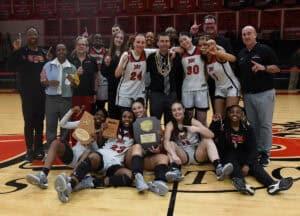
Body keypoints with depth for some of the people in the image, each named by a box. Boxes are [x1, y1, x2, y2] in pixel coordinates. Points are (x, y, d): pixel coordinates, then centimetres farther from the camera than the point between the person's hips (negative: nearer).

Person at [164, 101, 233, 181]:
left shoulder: (193, 121, -4)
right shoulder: (170, 125, -5)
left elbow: (211, 135, -15)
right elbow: (166, 142, -23)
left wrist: (197, 129, -33)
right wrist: (173, 155, -42)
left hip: (197, 154, 1)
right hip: (183, 156, 0)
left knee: (208, 140, -22)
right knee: (171, 144, -23)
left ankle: (219, 168, -42)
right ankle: (175, 171, -46)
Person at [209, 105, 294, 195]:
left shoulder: (247, 128, -1)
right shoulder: (223, 126, -4)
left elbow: (252, 148, -6)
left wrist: (247, 164, -21)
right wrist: (214, 123, -31)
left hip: (243, 155, 2)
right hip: (228, 154, -2)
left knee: (254, 164, -25)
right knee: (233, 164, -33)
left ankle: (272, 184, -49)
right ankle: (240, 182, -63)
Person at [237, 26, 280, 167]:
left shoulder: (265, 50, -3)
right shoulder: (241, 54, 13)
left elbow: (277, 68, -5)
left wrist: (264, 67, -22)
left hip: (264, 93, -5)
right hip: (247, 95, 5)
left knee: (265, 124, 0)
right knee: (252, 124, 10)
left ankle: (264, 153, 8)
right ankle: (255, 150, 21)